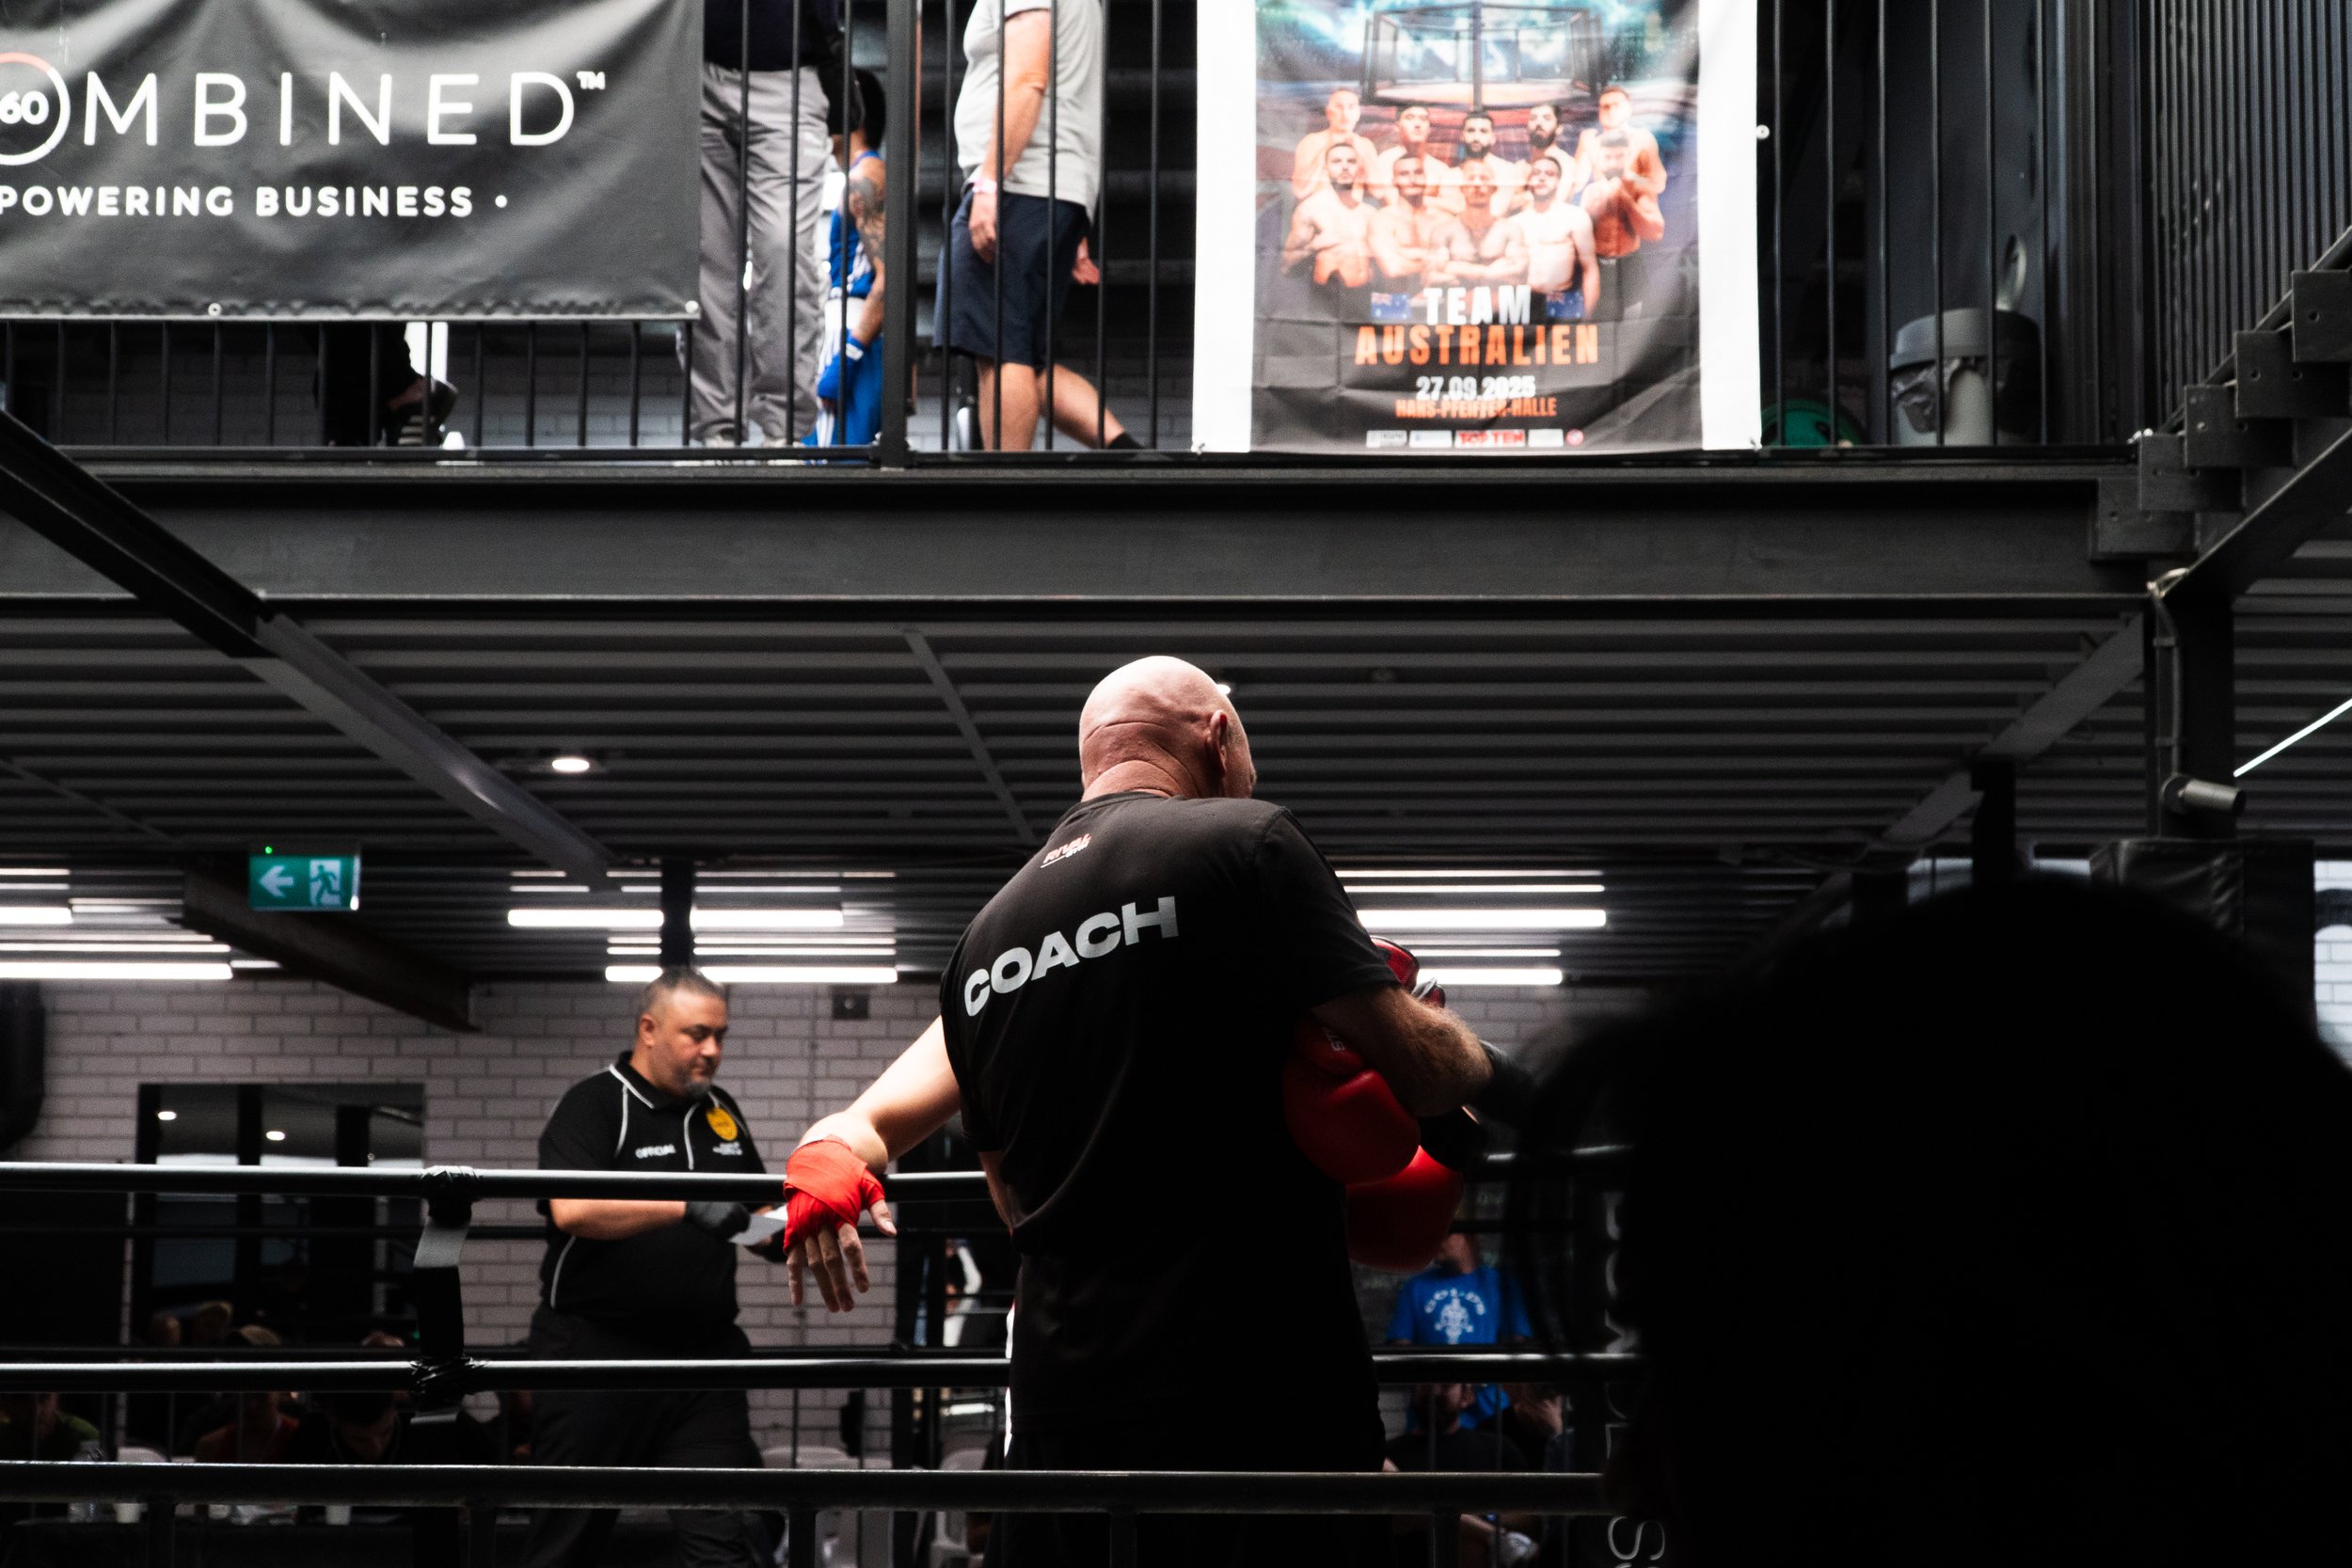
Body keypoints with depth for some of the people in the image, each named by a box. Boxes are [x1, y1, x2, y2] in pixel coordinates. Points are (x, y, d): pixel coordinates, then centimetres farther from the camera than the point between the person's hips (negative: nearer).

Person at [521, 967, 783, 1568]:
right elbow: (571, 1208, -24)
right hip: (596, 1350, -5)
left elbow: (755, 1213, 23)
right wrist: (689, 1206, -30)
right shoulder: (593, 1106, -7)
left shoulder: (722, 1112, 13)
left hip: (704, 1357, 5)